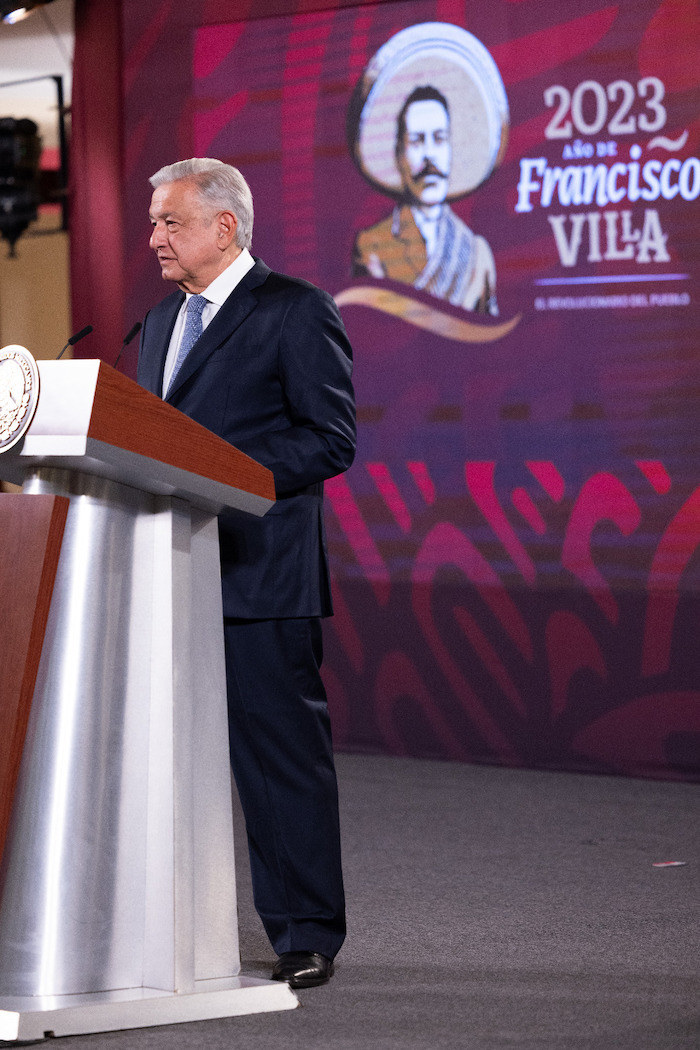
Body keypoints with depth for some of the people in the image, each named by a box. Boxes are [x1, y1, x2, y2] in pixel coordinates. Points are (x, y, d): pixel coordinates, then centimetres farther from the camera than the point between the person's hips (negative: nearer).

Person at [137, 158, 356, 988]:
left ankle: (305, 935, 6)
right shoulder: (162, 320, 20)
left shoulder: (296, 312, -5)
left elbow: (330, 440, -11)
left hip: (260, 574, -7)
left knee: (281, 756, -3)